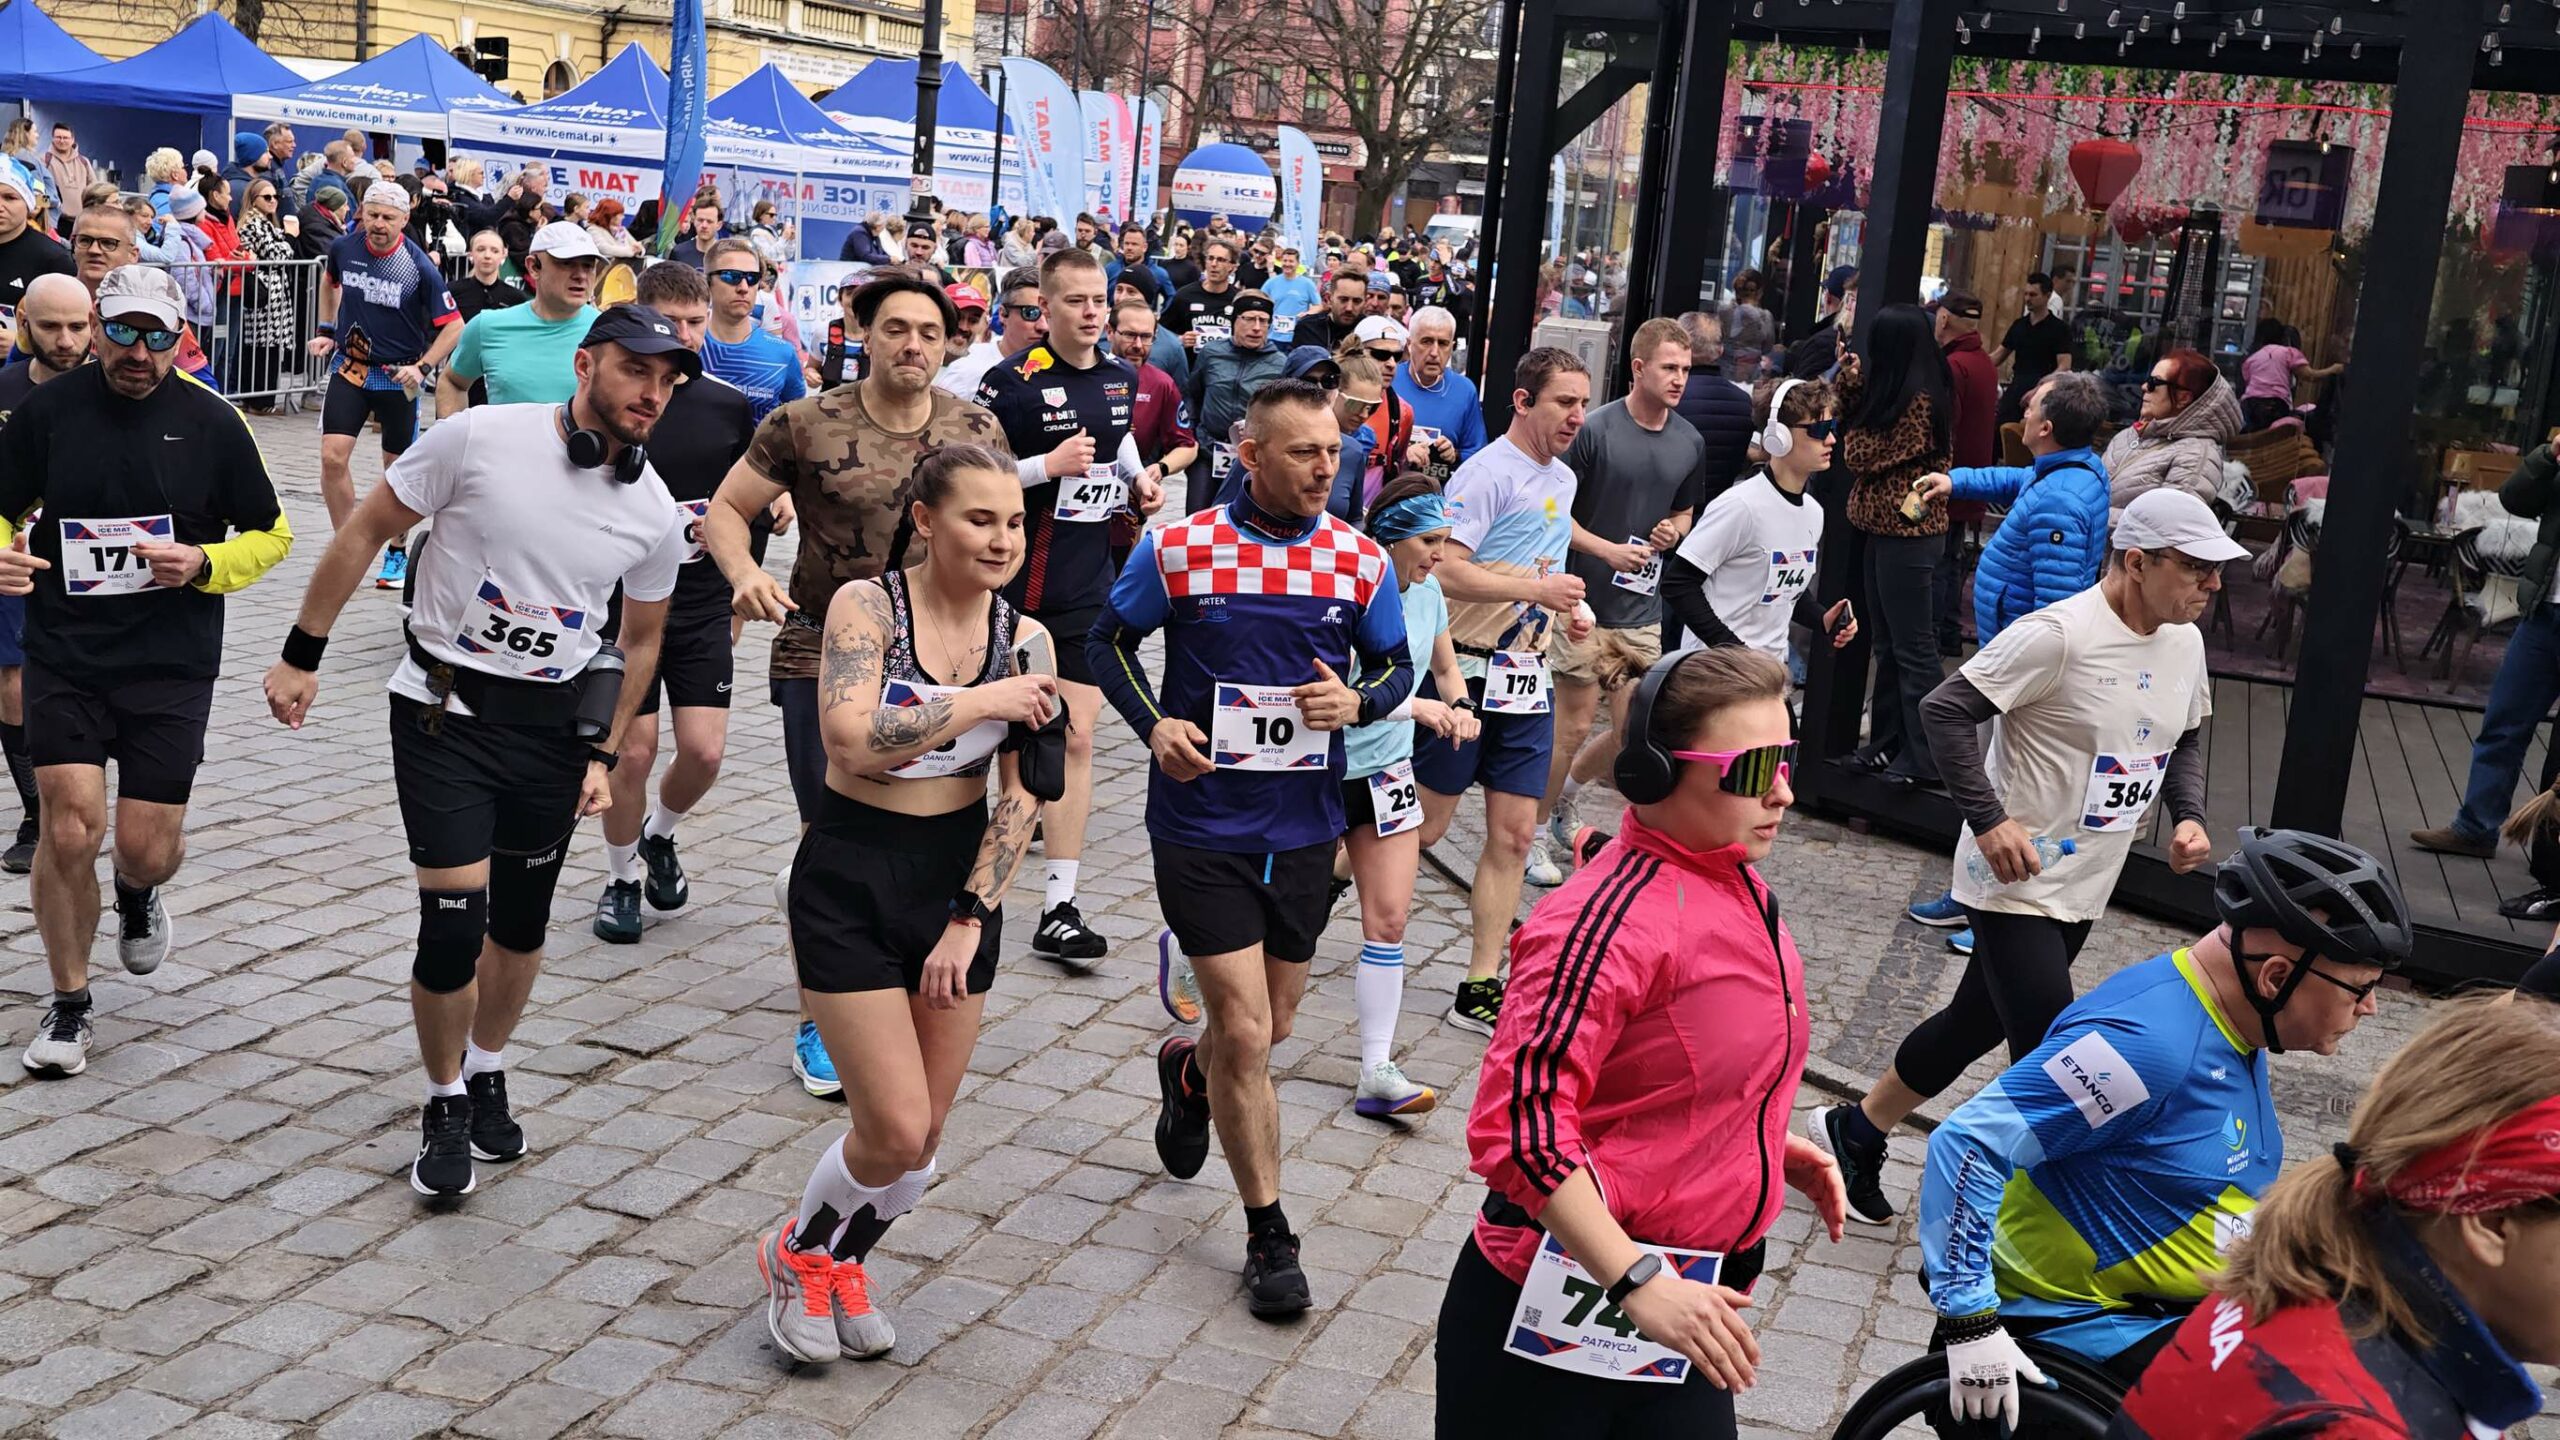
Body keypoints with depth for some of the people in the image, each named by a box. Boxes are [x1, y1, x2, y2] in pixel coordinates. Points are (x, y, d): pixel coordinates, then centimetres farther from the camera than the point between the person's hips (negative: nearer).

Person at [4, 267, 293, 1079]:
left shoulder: (212, 422, -3)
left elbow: (271, 535, 5)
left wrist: (204, 564, -14)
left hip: (173, 664, 0)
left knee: (147, 849, 1)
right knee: (70, 829, -8)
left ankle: (137, 893, 43)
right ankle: (69, 1004, 14)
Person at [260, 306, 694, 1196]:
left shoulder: (655, 515, -3)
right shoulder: (480, 438, -14)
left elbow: (640, 640, 12)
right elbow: (366, 531, -4)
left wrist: (604, 755, 7)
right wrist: (302, 655, -3)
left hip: (554, 722, 4)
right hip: (444, 712, -3)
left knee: (521, 921, 13)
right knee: (454, 925, -7)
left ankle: (486, 1073, 38)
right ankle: (445, 1105, 16)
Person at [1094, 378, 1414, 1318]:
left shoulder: (1361, 561, -1)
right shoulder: (1178, 549, -8)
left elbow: (1396, 667, 9)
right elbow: (1110, 641, 4)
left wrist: (1357, 700, -13)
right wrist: (1154, 723, -13)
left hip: (1304, 827, 4)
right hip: (1202, 825, -3)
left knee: (1268, 1029, 16)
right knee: (1245, 1032, -5)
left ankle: (1188, 1075, 53)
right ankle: (1268, 1233, 12)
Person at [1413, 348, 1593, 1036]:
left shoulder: (1563, 478, 14)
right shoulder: (1489, 472, -14)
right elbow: (1444, 570, -23)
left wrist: (1571, 606, 10)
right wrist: (1536, 590, -24)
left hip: (1528, 678, 8)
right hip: (1468, 670, -7)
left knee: (1513, 835, 5)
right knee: (1423, 826, 1)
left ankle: (1481, 988, 12)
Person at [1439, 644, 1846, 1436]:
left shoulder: (1738, 889, 5)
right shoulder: (1611, 920, -22)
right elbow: (1521, 1124, -27)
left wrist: (1775, 1148, 10)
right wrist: (1637, 1281, -29)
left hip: (1681, 1310, 8)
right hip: (1559, 1314, -8)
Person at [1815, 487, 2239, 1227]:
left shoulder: (2185, 643, 5)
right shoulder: (2060, 634, -20)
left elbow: (2185, 740, 22)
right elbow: (1946, 710, -20)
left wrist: (2189, 815, 4)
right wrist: (1988, 820, -24)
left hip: (2085, 891, 9)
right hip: (2018, 882, -9)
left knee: (1977, 1025, 18)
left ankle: (1857, 1132, 36)